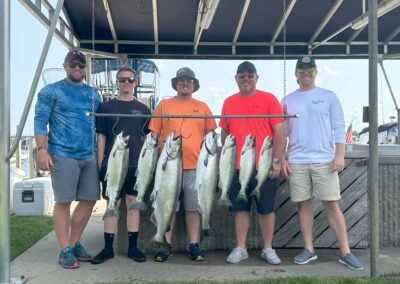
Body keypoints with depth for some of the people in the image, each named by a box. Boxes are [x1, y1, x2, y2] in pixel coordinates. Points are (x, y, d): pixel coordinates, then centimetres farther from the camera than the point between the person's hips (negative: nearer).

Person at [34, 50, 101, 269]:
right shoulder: (51, 91, 2)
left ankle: (74, 243, 21)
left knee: (89, 200, 7)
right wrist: (42, 149, -16)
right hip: (63, 154, -5)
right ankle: (65, 250, 5)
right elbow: (40, 121, -5)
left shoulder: (93, 94, 16)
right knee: (63, 201, -3)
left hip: (89, 156, 6)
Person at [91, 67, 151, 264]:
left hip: (136, 165, 1)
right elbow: (101, 137, 5)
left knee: (133, 203, 6)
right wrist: (100, 164, 0)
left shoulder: (143, 109, 9)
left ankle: (133, 247, 15)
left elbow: (147, 138, 11)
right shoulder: (106, 107, 6)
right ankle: (108, 248, 13)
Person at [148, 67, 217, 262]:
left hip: (195, 165, 1)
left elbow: (211, 135, 13)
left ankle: (194, 245, 15)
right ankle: (167, 245, 16)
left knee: (193, 207, 5)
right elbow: (153, 134, 7)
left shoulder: (202, 107, 11)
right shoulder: (164, 105, 8)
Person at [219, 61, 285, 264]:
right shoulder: (229, 102, 9)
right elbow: (225, 133, 15)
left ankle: (268, 248, 19)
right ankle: (240, 248, 20)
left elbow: (279, 132, -3)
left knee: (266, 208, 6)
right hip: (237, 166, 3)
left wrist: (276, 160, -9)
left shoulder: (268, 99, -1)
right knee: (240, 208, 9)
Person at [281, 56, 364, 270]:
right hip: (296, 162, 2)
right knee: (303, 204, 6)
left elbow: (338, 128, 1)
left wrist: (339, 155, -9)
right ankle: (309, 249, 16)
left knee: (332, 205, -1)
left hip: (324, 160, -2)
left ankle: (345, 252, 5)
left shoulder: (329, 96, 6)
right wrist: (282, 159, 2)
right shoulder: (287, 100, 10)